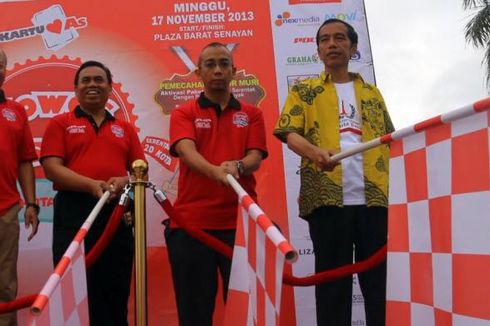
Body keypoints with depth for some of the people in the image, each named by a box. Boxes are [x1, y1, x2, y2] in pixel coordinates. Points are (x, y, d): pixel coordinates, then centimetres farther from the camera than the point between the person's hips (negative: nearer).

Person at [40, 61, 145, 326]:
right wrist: (91, 184, -19)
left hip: (117, 213, 3)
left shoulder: (125, 129, 18)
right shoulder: (60, 124, 8)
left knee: (115, 291, 7)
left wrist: (125, 180, -11)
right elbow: (52, 168, -4)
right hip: (74, 213, -3)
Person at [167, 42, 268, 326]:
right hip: (192, 223, -1)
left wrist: (237, 166, -23)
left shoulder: (252, 114, 14)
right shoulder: (184, 113, 9)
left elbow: (255, 158, 1)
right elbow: (187, 151, -10)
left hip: (240, 223, 1)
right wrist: (216, 171, -31)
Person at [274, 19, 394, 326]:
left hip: (374, 196, 2)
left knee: (381, 278, 2)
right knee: (333, 280, 1)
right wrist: (316, 152, -24)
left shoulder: (372, 93, 20)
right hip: (327, 196, -2)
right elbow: (290, 132, -2)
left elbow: (389, 140, 20)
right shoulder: (304, 90, 12)